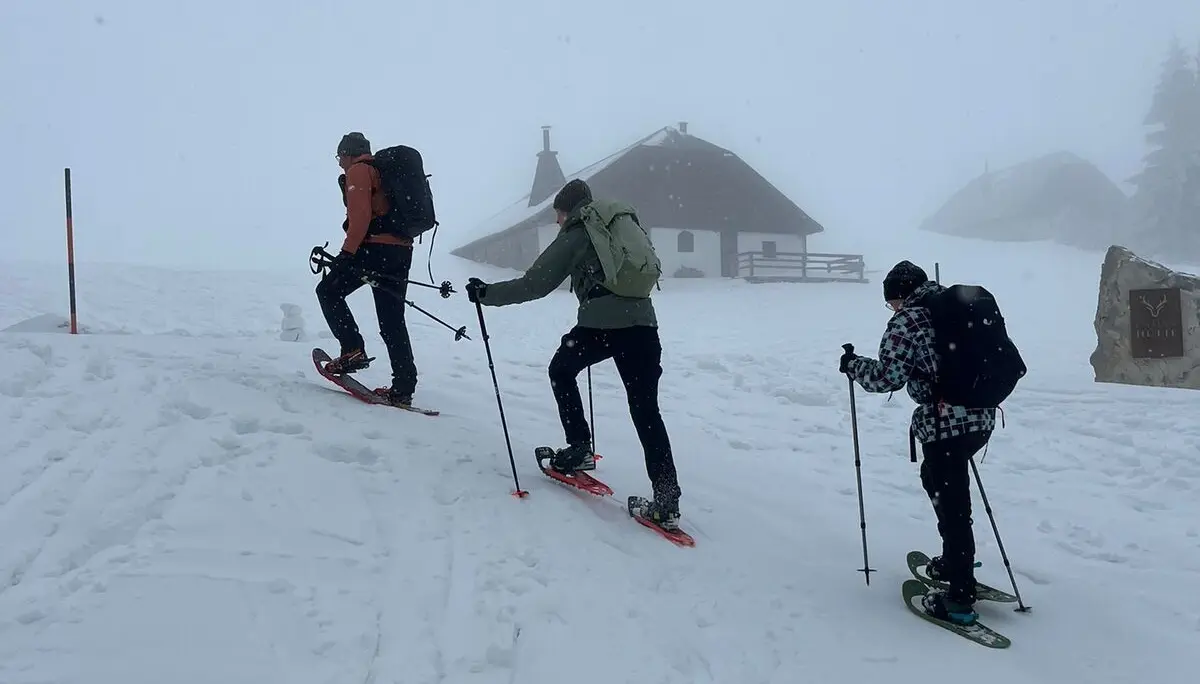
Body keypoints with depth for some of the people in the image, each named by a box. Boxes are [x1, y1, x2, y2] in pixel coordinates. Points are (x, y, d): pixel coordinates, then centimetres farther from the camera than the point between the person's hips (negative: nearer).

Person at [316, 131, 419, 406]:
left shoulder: (358, 171, 1)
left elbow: (360, 215, -14)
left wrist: (347, 252, -17)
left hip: (375, 247, -8)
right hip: (402, 250, 8)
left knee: (328, 291, 8)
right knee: (392, 321, 7)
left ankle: (353, 350, -5)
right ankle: (403, 388, 2)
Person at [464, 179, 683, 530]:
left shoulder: (575, 234, 6)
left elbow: (534, 284, 2)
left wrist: (486, 293, 11)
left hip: (601, 323, -5)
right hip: (643, 322, 5)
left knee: (561, 371, 25)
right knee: (646, 410, 6)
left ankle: (579, 449, 20)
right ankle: (667, 501, -3)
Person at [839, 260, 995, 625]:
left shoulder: (907, 320, -10)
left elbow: (886, 376, -14)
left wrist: (853, 364, 2)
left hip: (945, 424, -9)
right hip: (981, 416, 9)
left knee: (951, 505, -2)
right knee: (935, 479, 27)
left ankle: (960, 599, 6)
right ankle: (955, 563, 38)